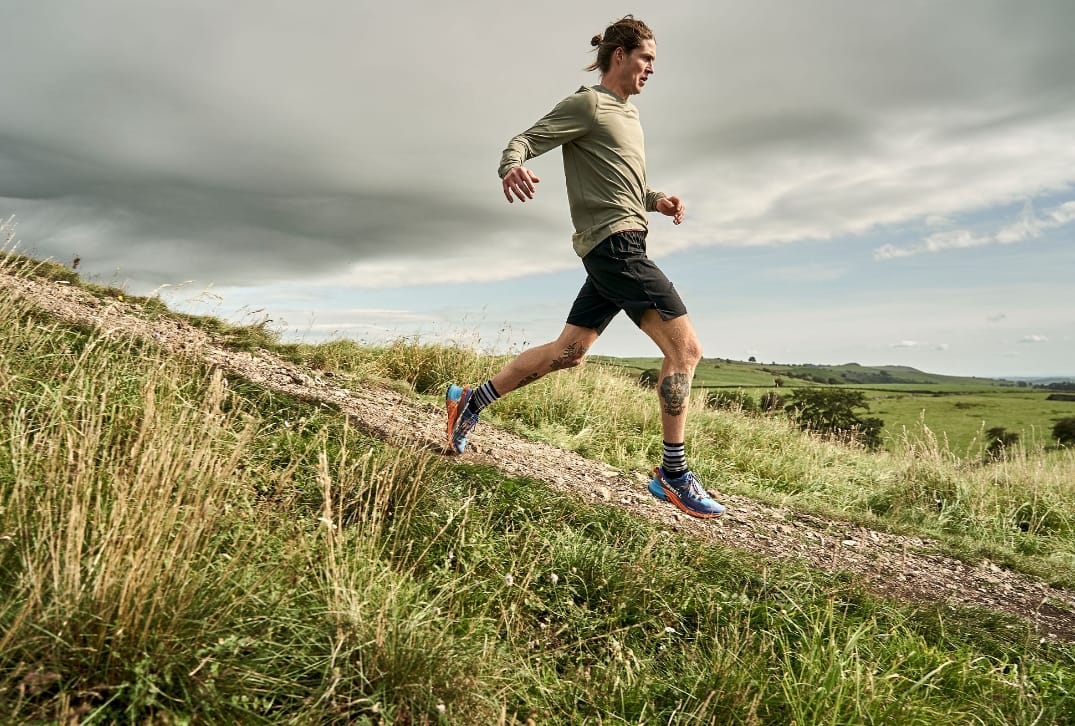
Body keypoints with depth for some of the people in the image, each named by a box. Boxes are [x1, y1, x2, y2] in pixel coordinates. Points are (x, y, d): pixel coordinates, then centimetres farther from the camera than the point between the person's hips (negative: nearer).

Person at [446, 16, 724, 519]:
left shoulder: (629, 115, 25)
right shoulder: (587, 104, -1)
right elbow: (525, 141, -7)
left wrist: (657, 200, 11)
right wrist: (512, 166, -30)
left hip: (616, 250, 9)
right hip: (615, 242, -9)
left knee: (566, 353, 10)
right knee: (685, 348, -11)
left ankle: (471, 401, 20)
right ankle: (673, 475, -5)